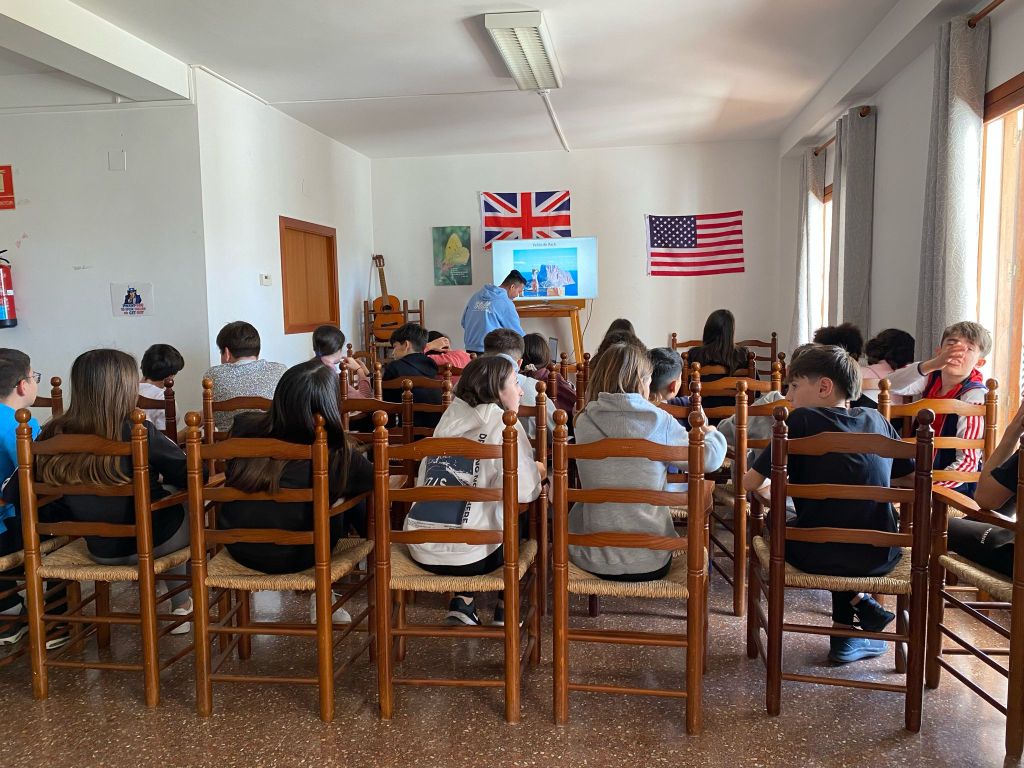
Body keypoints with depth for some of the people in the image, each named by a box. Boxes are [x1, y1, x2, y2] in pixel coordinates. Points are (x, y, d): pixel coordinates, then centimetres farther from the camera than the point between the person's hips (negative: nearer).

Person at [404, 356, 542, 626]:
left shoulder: (450, 417, 11)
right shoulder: (503, 424, -7)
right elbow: (523, 490, -18)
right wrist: (536, 472, 8)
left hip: (420, 548, 5)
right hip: (466, 554, -5)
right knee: (519, 521, 24)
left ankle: (462, 604, 23)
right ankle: (505, 609, 28)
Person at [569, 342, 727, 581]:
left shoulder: (584, 421, -7)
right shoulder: (660, 421, -11)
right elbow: (710, 459, 1)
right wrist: (712, 434, 25)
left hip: (592, 559, 1)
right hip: (649, 563, -1)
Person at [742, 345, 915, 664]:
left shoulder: (803, 420, -6)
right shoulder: (876, 419, 6)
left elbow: (751, 482, -8)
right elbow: (910, 479, 17)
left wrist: (775, 483, 15)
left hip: (815, 555, -4)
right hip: (879, 557, 4)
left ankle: (858, 603, 16)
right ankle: (845, 635, 29)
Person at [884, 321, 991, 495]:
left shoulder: (974, 396, -14)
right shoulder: (933, 379, 3)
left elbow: (968, 462, -19)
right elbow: (891, 385, -15)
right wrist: (932, 364, -29)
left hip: (954, 486, -6)